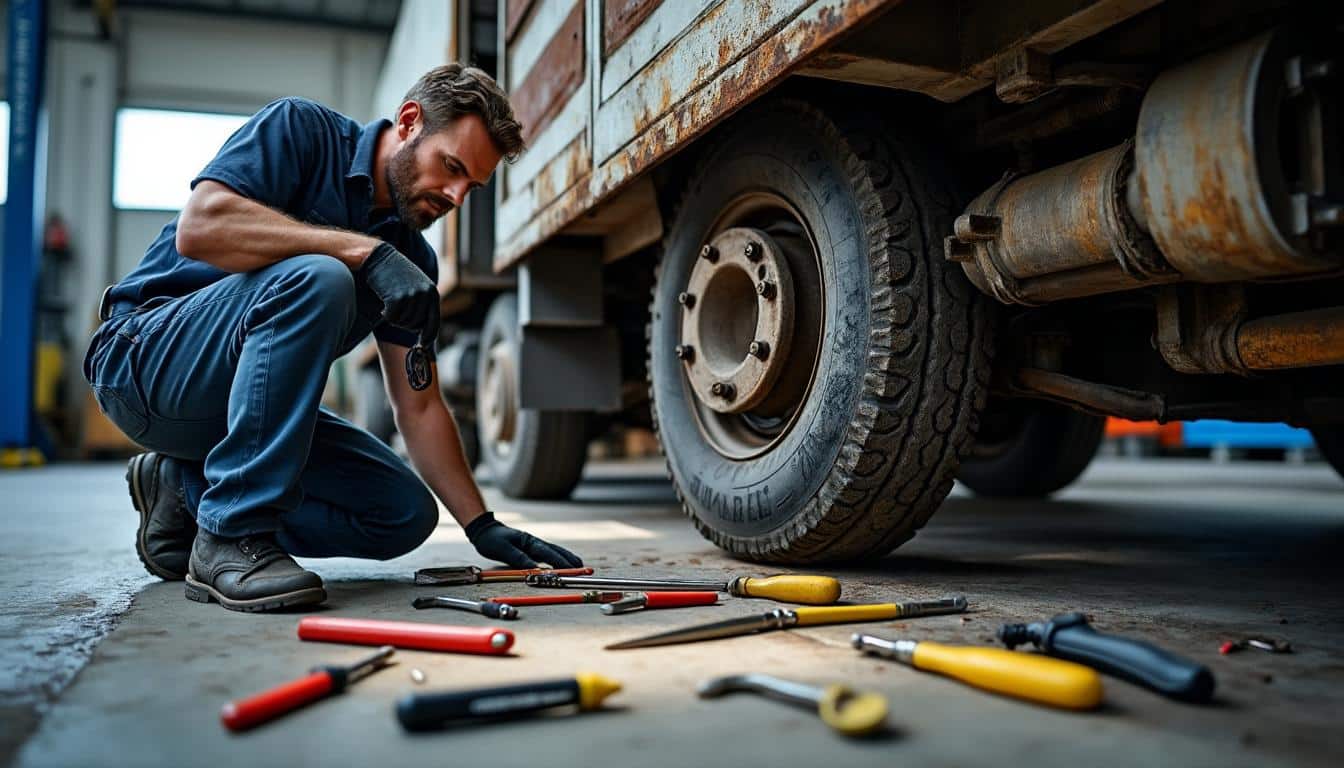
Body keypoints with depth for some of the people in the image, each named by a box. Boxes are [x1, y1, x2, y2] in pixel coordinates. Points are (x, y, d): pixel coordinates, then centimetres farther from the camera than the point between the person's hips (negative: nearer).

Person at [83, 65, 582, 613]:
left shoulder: (411, 259, 3)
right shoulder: (299, 130, -11)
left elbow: (418, 407, 3)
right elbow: (198, 227, -29)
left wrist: (480, 525, -4)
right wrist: (367, 251, -32)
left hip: (237, 405, 7)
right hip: (145, 359, -6)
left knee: (405, 513, -5)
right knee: (316, 280, -33)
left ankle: (186, 490, 7)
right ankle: (231, 537, -28)